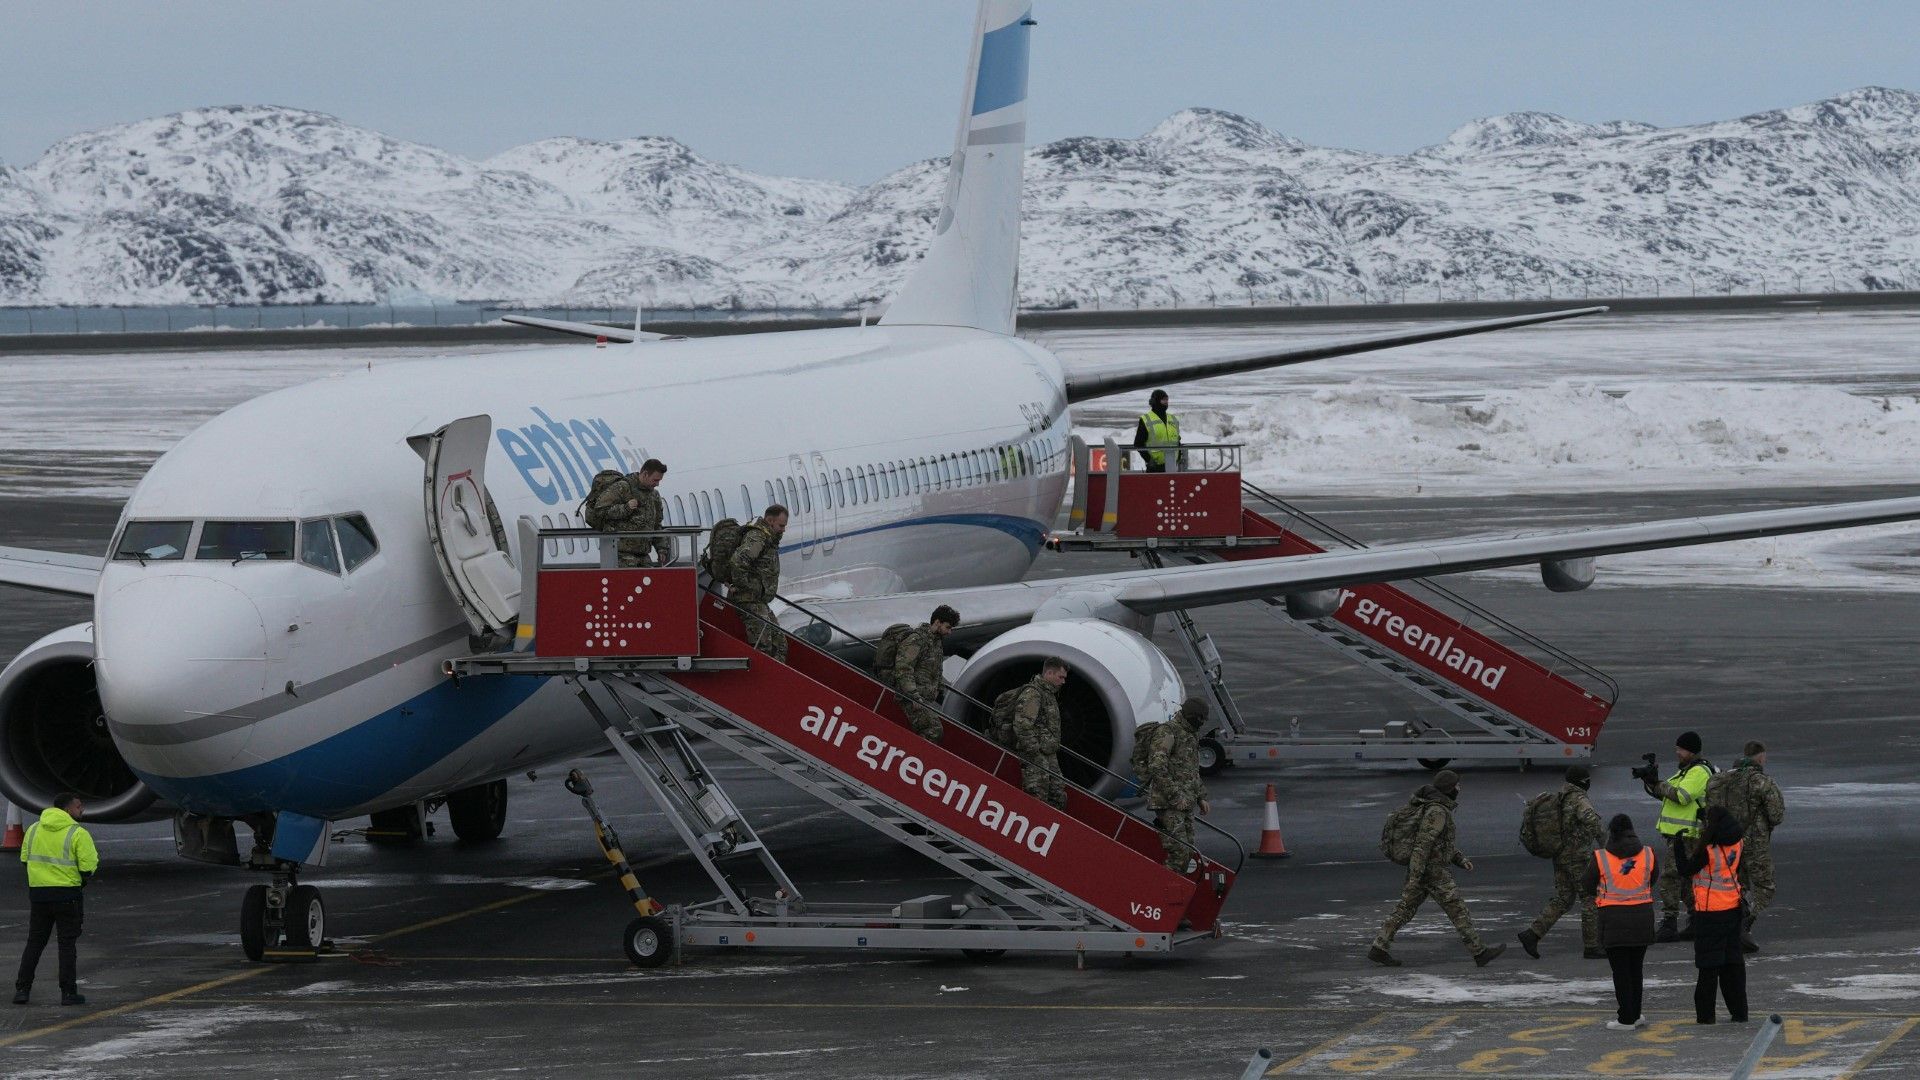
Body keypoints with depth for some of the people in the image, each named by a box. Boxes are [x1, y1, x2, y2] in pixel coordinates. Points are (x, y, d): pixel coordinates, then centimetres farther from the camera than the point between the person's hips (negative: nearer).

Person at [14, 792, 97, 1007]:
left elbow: (25, 859, 11)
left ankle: (22, 989, 9)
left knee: (35, 942, 13)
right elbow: (89, 868, -13)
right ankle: (68, 992, 1)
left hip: (37, 892, 4)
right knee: (68, 944, 3)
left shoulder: (33, 829, 7)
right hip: (67, 894, -4)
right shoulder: (78, 834, -10)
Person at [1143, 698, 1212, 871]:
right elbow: (1157, 767, -21)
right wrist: (1175, 796, -22)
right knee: (1179, 851, -16)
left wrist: (1201, 798, 22)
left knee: (1188, 853, 7)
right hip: (1168, 804, -10)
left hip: (1185, 804, 10)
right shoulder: (1167, 732, -12)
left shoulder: (1191, 735, 19)